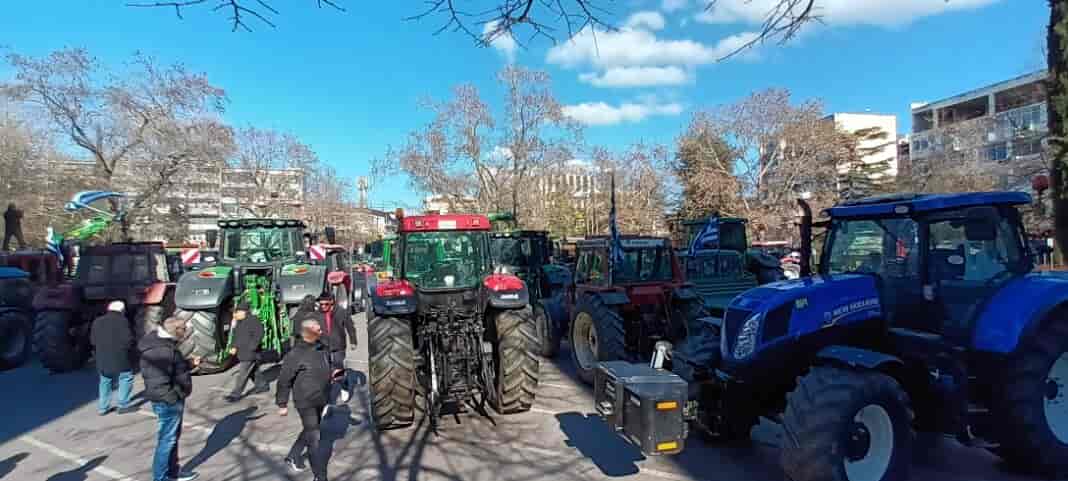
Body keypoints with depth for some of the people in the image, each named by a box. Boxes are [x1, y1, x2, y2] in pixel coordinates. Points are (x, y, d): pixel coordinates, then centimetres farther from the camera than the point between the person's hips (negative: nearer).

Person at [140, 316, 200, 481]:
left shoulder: (165, 343, 8)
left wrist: (191, 363, 13)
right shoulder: (160, 351, -26)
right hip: (168, 401, -11)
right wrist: (174, 398, -23)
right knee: (167, 439, 2)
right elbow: (158, 382, -28)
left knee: (173, 437, 22)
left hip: (172, 400, 11)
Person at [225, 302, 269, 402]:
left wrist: (251, 348, -23)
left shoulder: (253, 320, -16)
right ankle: (263, 386, 33)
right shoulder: (240, 322, 12)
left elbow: (259, 334, -19)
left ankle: (235, 394, -3)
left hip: (250, 353, -9)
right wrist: (235, 347, 7)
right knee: (253, 372, 19)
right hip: (242, 353, 10)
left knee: (243, 374, -7)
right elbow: (237, 336, 20)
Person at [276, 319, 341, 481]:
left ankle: (293, 458, 47)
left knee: (309, 432, 24)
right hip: (306, 402, -7)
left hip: (321, 400, 7)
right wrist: (282, 404, -8)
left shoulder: (323, 348, 1)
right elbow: (284, 380, -12)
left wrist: (334, 371, -3)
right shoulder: (295, 355, -19)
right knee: (314, 438, -3)